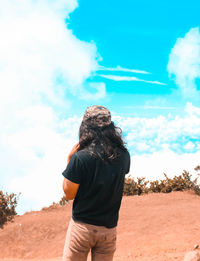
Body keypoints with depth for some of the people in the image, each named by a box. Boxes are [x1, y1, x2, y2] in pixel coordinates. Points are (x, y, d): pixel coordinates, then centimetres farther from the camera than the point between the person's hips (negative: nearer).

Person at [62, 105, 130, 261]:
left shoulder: (80, 158, -20)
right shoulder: (123, 156, -7)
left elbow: (69, 194, -12)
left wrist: (69, 160, -6)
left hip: (82, 226, -3)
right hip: (109, 228, 4)